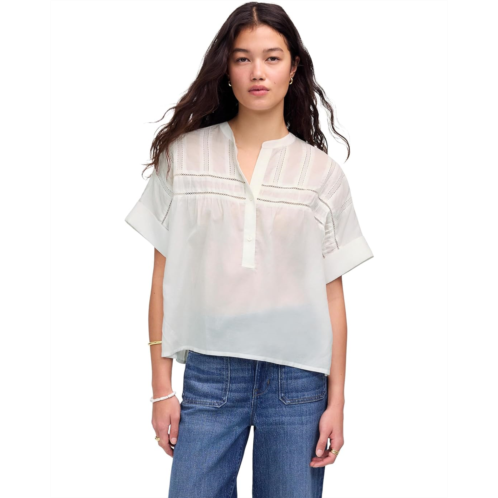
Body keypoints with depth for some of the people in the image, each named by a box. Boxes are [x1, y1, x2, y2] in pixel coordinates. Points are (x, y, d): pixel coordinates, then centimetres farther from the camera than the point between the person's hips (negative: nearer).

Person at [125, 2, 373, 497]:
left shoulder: (322, 172, 3)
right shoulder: (183, 156, 2)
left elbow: (332, 293, 3)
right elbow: (163, 278, 3)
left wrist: (336, 401, 0)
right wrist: (161, 388, 1)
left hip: (298, 380, 0)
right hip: (209, 376, 0)